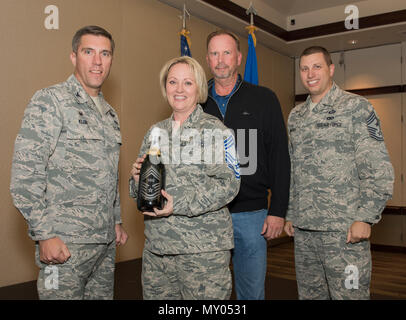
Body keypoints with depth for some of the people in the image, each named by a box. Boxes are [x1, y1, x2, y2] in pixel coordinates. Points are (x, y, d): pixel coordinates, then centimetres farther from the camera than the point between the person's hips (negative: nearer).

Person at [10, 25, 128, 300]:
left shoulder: (109, 113, 15)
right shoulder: (50, 101, -8)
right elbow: (25, 175, -15)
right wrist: (44, 235, -17)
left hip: (106, 241, 7)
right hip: (65, 244, -7)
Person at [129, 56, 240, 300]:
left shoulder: (217, 130, -3)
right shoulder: (156, 132, 14)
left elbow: (229, 183, -12)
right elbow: (140, 188, 20)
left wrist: (179, 204, -19)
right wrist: (138, 180, -4)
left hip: (203, 250, -5)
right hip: (156, 246, 5)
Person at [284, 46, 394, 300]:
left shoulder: (355, 107, -2)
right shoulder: (295, 116, 15)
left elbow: (378, 169, -8)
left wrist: (365, 218, -15)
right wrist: (289, 214, 14)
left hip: (344, 230, -5)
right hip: (303, 229, 6)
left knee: (349, 293, 0)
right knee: (309, 293, 14)